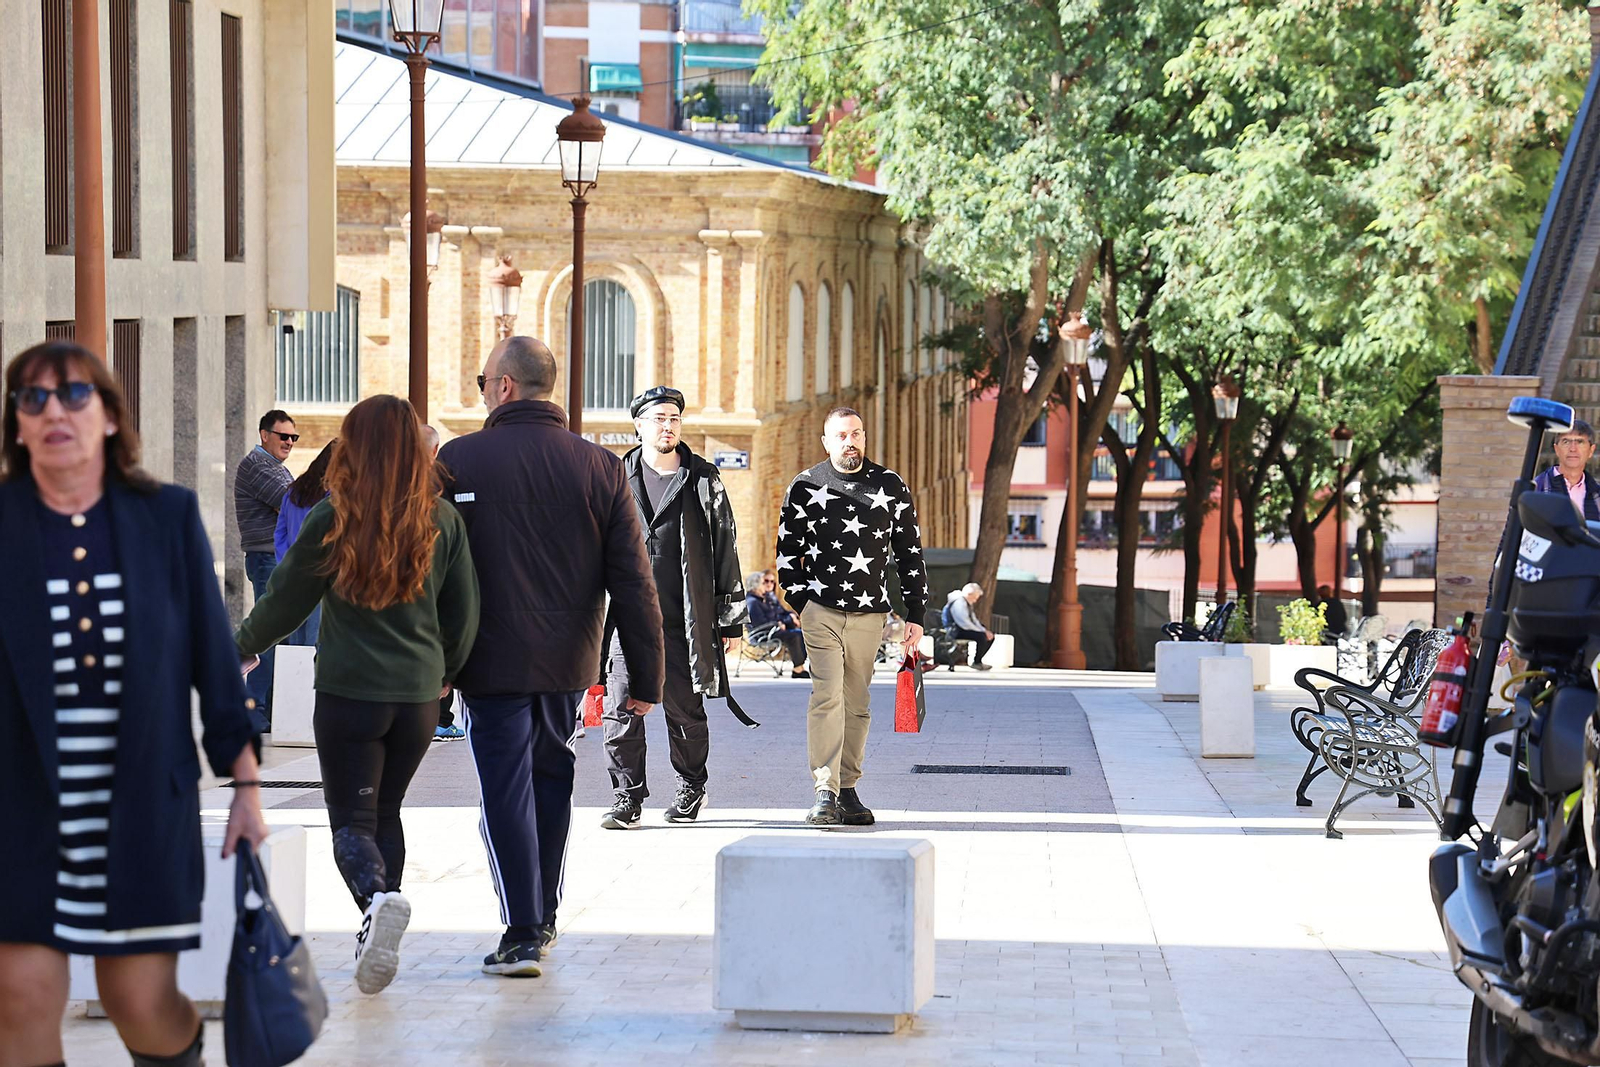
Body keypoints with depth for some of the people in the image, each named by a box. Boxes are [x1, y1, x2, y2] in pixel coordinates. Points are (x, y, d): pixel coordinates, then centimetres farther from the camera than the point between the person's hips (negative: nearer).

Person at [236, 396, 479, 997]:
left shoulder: (334, 518, -8)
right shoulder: (443, 520, 0)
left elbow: (287, 598, 1)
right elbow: (464, 614, 6)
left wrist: (243, 648, 19)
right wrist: (445, 671, 25)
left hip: (349, 692, -3)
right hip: (419, 694, 3)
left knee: (352, 818, -1)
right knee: (386, 812, 18)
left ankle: (378, 899, -29)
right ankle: (376, 937, 16)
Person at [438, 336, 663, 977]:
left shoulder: (457, 461, -7)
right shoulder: (601, 468, 1)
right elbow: (633, 582, 0)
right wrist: (646, 677, 3)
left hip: (492, 660, -3)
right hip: (570, 661, 4)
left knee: (507, 789, 0)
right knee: (551, 782, 19)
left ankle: (522, 934, -5)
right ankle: (543, 918, 30)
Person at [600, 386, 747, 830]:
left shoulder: (703, 480, 6)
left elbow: (725, 548, 8)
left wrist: (731, 618, 5)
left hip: (685, 620, -1)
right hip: (629, 614, 1)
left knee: (685, 711, 5)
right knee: (622, 708, -6)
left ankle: (691, 787, 24)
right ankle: (627, 796, 2)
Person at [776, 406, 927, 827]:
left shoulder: (891, 487, 8)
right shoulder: (805, 487, 4)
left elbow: (911, 553, 12)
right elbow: (787, 551, 10)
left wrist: (915, 614, 8)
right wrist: (801, 603, 1)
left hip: (869, 615, 2)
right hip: (821, 612, -2)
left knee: (857, 705, 6)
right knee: (827, 696, -14)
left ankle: (848, 791, 14)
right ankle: (826, 794, -18)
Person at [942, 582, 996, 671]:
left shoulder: (967, 603, 13)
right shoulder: (958, 603, -21)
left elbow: (973, 619, 15)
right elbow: (966, 624, -26)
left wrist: (985, 630, -1)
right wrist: (983, 631, -20)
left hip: (963, 628, 11)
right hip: (956, 632, -11)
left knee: (990, 635, 6)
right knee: (981, 636, -28)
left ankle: (978, 661, 8)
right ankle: (976, 663, -13)